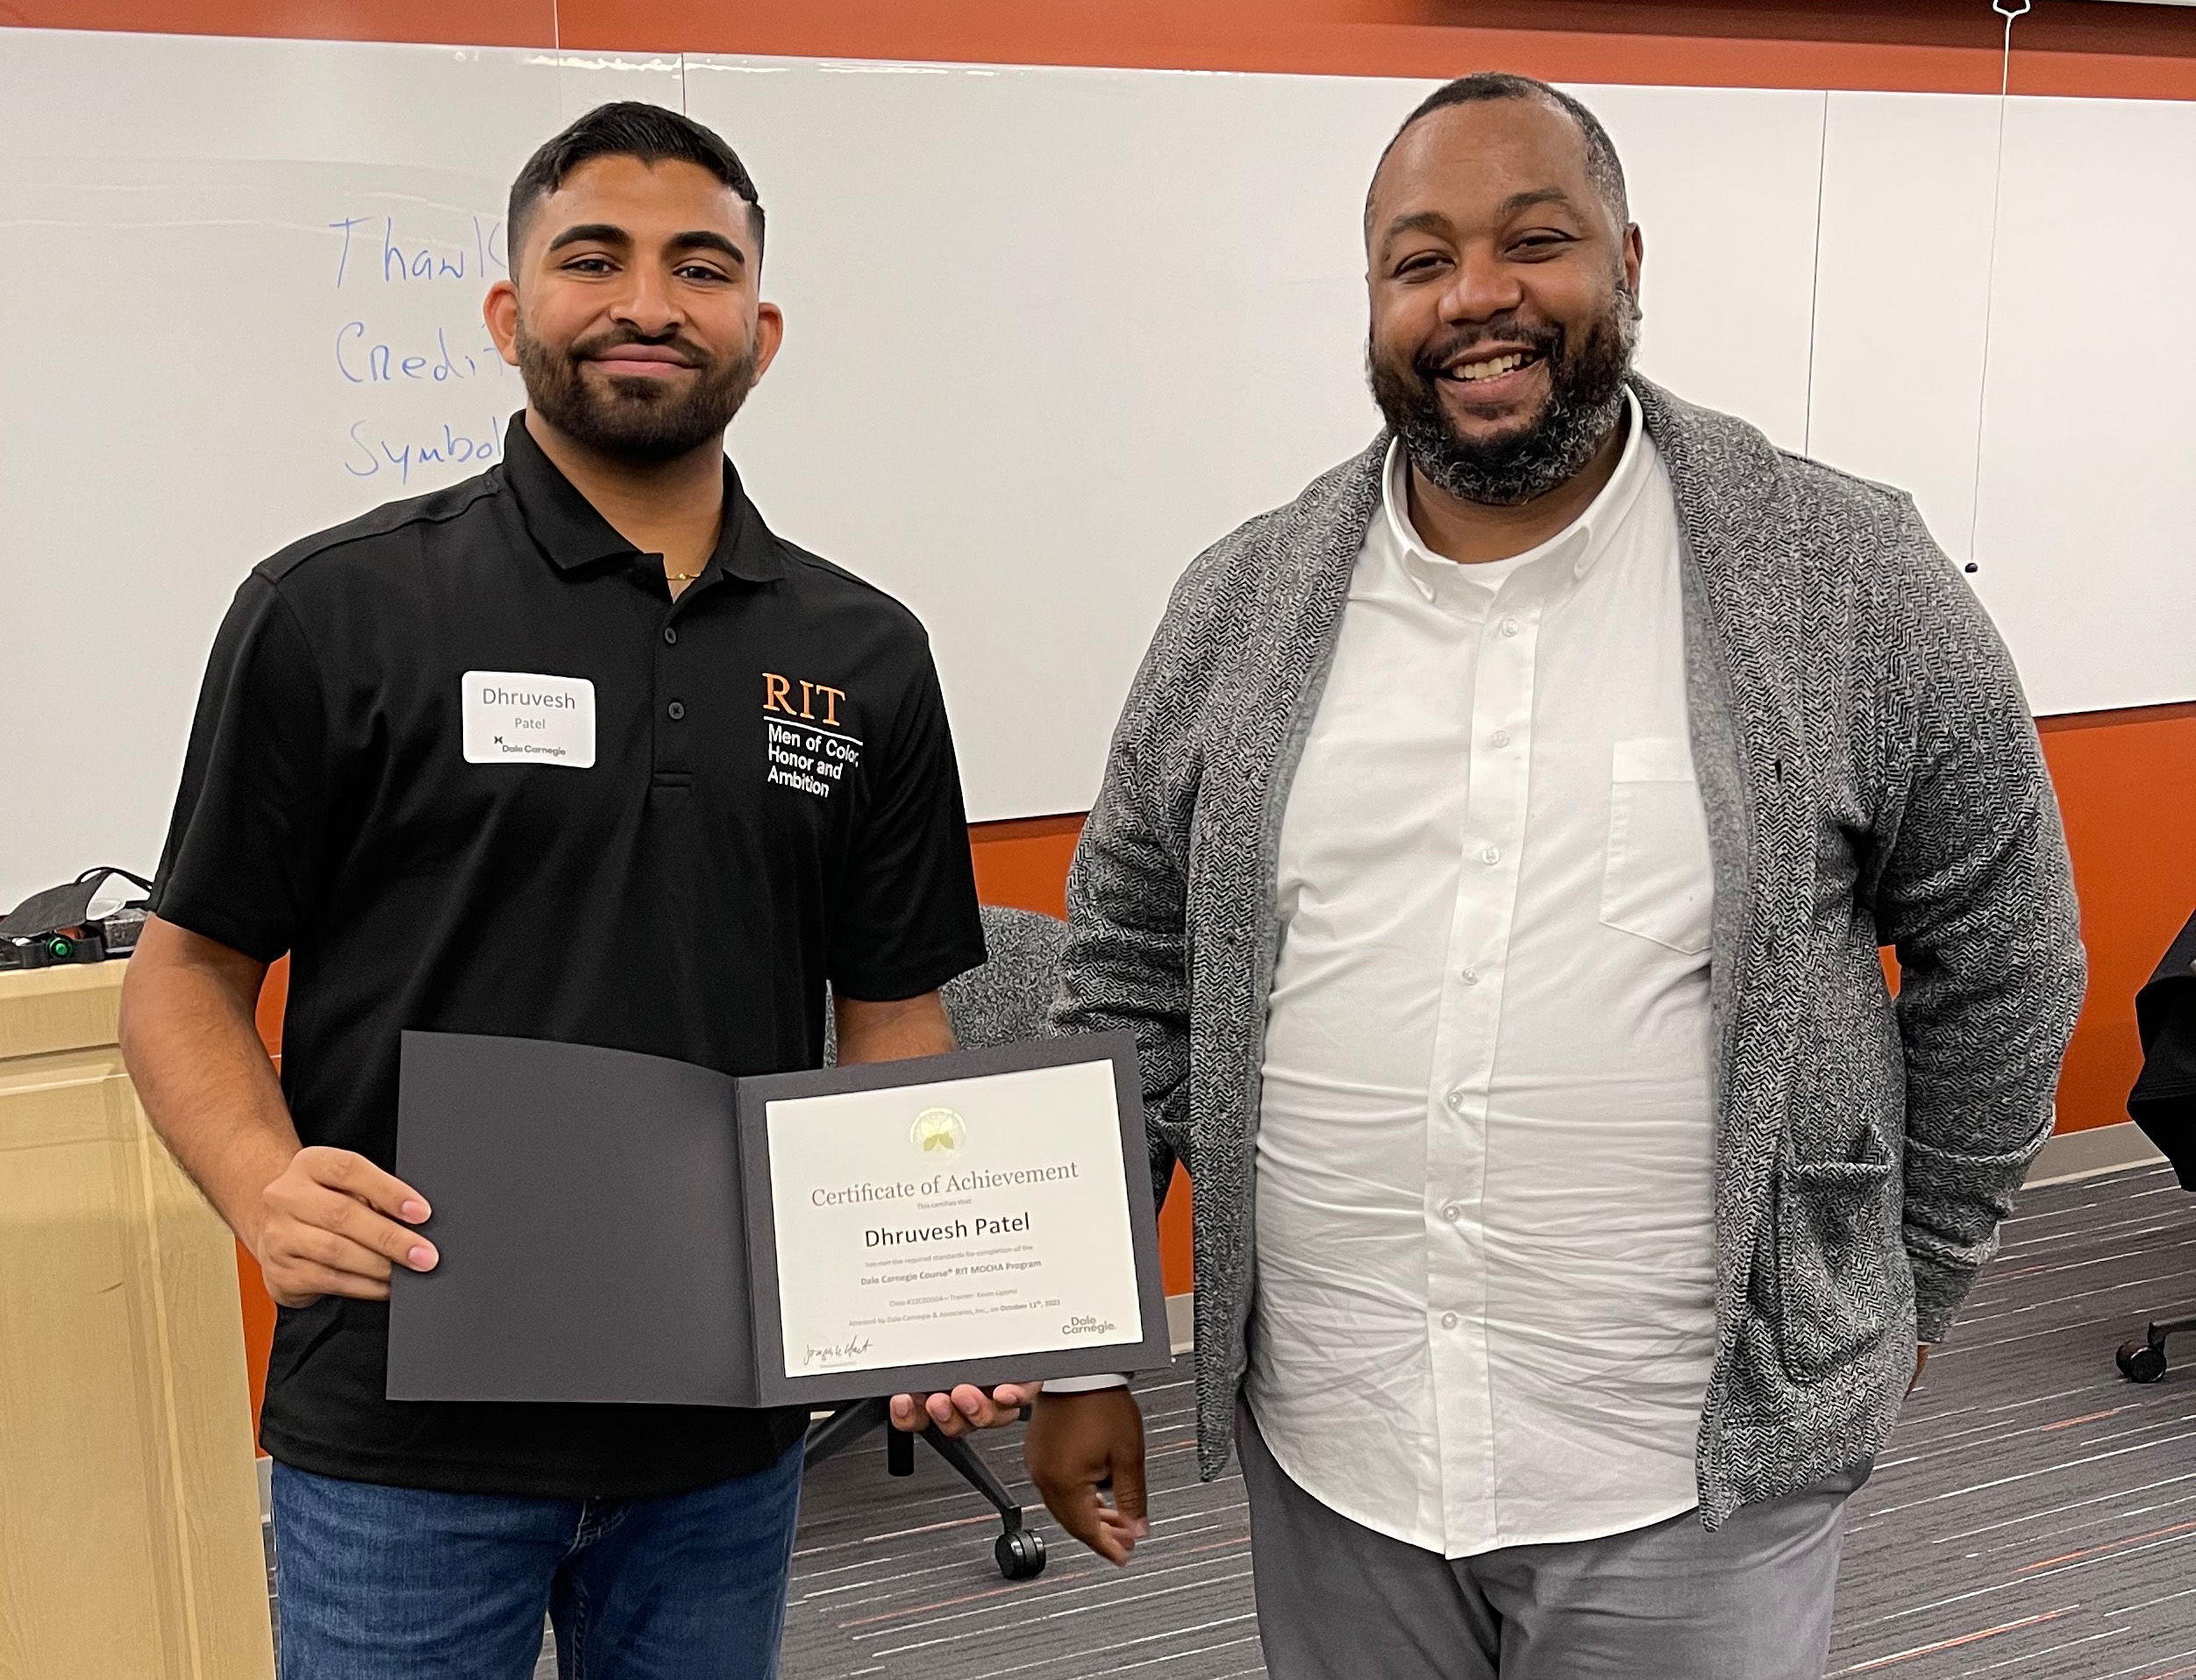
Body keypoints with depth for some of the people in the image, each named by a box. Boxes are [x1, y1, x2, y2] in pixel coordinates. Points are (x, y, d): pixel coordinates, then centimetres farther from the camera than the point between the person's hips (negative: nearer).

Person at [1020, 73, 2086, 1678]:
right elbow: (1128, 979, 5)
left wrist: (1902, 1297, 9)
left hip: (1702, 1475, -2)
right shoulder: (1241, 611, 0)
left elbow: (2002, 970, 3)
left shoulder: (1855, 585, -7)